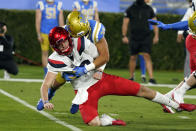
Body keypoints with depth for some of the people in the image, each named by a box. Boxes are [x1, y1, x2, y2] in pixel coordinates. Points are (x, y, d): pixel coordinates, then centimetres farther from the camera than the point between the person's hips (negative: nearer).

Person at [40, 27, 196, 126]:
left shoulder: (80, 43, -13)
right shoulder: (55, 61, -15)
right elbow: (45, 85, -16)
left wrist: (85, 68, -12)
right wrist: (45, 102, -35)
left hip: (100, 79, 2)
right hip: (85, 91, -2)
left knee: (140, 90, 3)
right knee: (93, 123, -30)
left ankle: (176, 105, 19)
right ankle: (107, 120, 6)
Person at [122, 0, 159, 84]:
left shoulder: (149, 9, 5)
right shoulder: (130, 9, 1)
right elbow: (125, 23, 3)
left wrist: (156, 35, 3)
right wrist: (124, 36, -4)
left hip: (146, 38, 0)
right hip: (134, 38, 0)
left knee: (147, 56, -11)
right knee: (133, 57, 7)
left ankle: (151, 78, -16)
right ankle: (131, 77, 23)